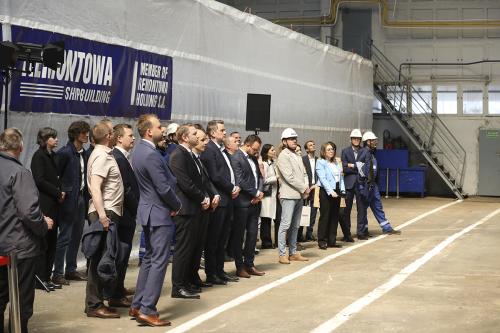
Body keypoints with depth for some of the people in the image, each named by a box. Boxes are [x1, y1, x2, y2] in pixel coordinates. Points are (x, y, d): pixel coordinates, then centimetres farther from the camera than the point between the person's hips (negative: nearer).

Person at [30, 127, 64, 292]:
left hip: (53, 204, 8)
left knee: (52, 241, 8)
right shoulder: (39, 156, -7)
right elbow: (40, 181, -15)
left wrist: (60, 192, 5)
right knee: (44, 241, -6)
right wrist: (58, 193, -10)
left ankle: (46, 277, 13)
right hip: (44, 205, -8)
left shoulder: (52, 155, 16)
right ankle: (40, 278, 0)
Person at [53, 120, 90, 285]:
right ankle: (57, 273, 3)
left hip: (81, 198, 7)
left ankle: (71, 270, 21)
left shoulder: (83, 153, 10)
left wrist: (86, 197, 5)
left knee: (76, 237, 12)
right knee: (65, 237, -3)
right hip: (69, 200, -7)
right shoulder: (65, 153, -12)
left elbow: (84, 176, 12)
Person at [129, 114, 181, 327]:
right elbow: (164, 188, -21)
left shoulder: (138, 151, 10)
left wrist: (172, 204, 9)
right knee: (159, 261, -5)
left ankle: (137, 306, 21)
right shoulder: (151, 154, -21)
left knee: (149, 258, 17)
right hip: (160, 213, -10)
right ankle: (147, 311, -4)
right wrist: (177, 205, -4)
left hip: (148, 211, 10)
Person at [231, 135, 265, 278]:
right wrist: (256, 193, -11)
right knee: (239, 236, 2)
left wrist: (259, 192, -3)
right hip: (242, 203, -8)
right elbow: (240, 181, -18)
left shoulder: (253, 158, 15)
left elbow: (259, 176, 16)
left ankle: (249, 264, 19)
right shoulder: (236, 158, -12)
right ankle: (239, 267, 9)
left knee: (252, 234, 10)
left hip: (254, 202, 8)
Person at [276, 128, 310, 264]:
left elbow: (304, 174, 18)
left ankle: (293, 252, 15)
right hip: (288, 195, -8)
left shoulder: (297, 157, 19)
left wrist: (306, 188, -1)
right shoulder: (283, 156, -7)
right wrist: (304, 188, -11)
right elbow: (289, 177, -15)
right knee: (285, 225, -9)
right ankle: (282, 254, -6)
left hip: (299, 195, 8)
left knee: (295, 226, 10)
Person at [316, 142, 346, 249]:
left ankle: (332, 240, 15)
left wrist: (342, 190, 1)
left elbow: (341, 177, 14)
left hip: (336, 192, 6)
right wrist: (331, 191, -22)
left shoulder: (337, 162, 15)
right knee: (325, 216, -3)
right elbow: (323, 179, -14)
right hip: (326, 192, -6)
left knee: (335, 216, 8)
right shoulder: (320, 163, -5)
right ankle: (322, 241, 3)